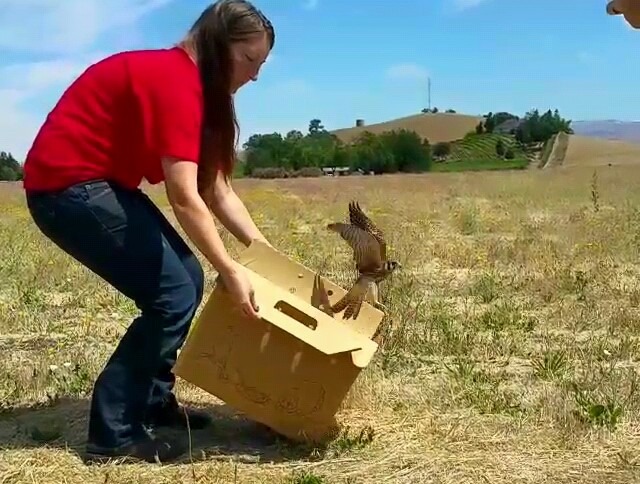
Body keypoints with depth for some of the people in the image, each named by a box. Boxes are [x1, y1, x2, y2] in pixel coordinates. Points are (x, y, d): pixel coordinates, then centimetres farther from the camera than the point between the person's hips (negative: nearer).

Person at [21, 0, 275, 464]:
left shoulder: (197, 84, 10)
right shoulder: (174, 79, -21)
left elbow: (216, 189, 9)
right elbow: (185, 198, -27)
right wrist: (231, 270, -24)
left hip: (100, 183, 10)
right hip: (67, 186, -10)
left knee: (186, 277, 10)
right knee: (174, 293, -11)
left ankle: (154, 399, 23)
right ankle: (115, 432, -2)